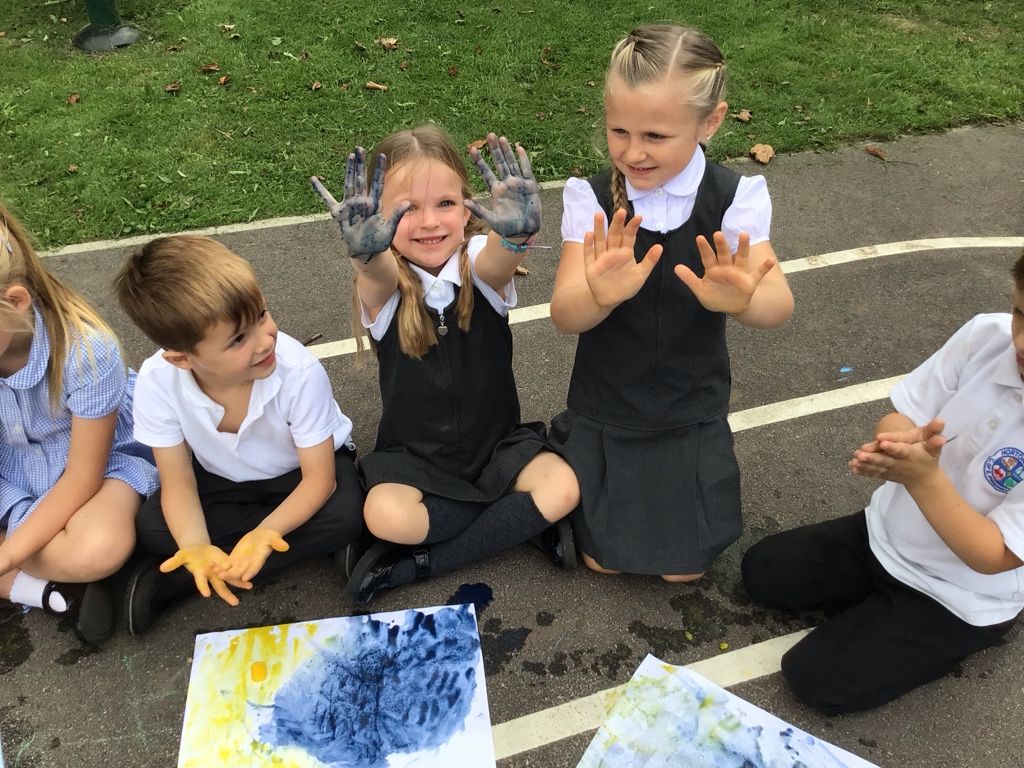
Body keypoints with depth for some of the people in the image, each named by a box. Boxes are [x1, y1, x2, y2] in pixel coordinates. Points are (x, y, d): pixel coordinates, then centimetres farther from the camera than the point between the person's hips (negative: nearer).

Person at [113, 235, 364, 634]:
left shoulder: (300, 372, -36)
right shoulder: (158, 380, -29)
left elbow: (319, 478, -26)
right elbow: (178, 483, -19)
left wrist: (265, 534, -44)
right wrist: (197, 548, -39)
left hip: (298, 474, -1)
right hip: (223, 478, 2)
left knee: (345, 514, -32)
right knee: (152, 529, -22)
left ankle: (170, 584, -21)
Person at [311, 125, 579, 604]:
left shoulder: (479, 267, -12)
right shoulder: (383, 284, -13)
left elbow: (500, 257, -37)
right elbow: (376, 271, -39)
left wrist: (518, 231, -61)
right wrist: (362, 249, -63)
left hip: (496, 443, 2)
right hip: (413, 455, -1)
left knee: (563, 488, -23)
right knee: (384, 515, -29)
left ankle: (418, 564, -11)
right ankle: (525, 520, -7)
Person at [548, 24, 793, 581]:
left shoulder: (734, 198, -16)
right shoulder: (591, 198, -17)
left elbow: (778, 307, -28)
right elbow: (564, 316, -26)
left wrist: (741, 298, -52)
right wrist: (601, 294, -51)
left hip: (692, 414, 1)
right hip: (603, 409, 0)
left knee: (682, 569, 9)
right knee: (604, 561, 10)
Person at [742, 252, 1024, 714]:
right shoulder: (986, 336, -19)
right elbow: (899, 419, -8)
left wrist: (925, 477, -39)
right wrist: (905, 442, -33)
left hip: (957, 598, -5)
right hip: (885, 533, 5)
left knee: (817, 681, -7)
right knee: (760, 574, 7)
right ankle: (877, 604, 19)